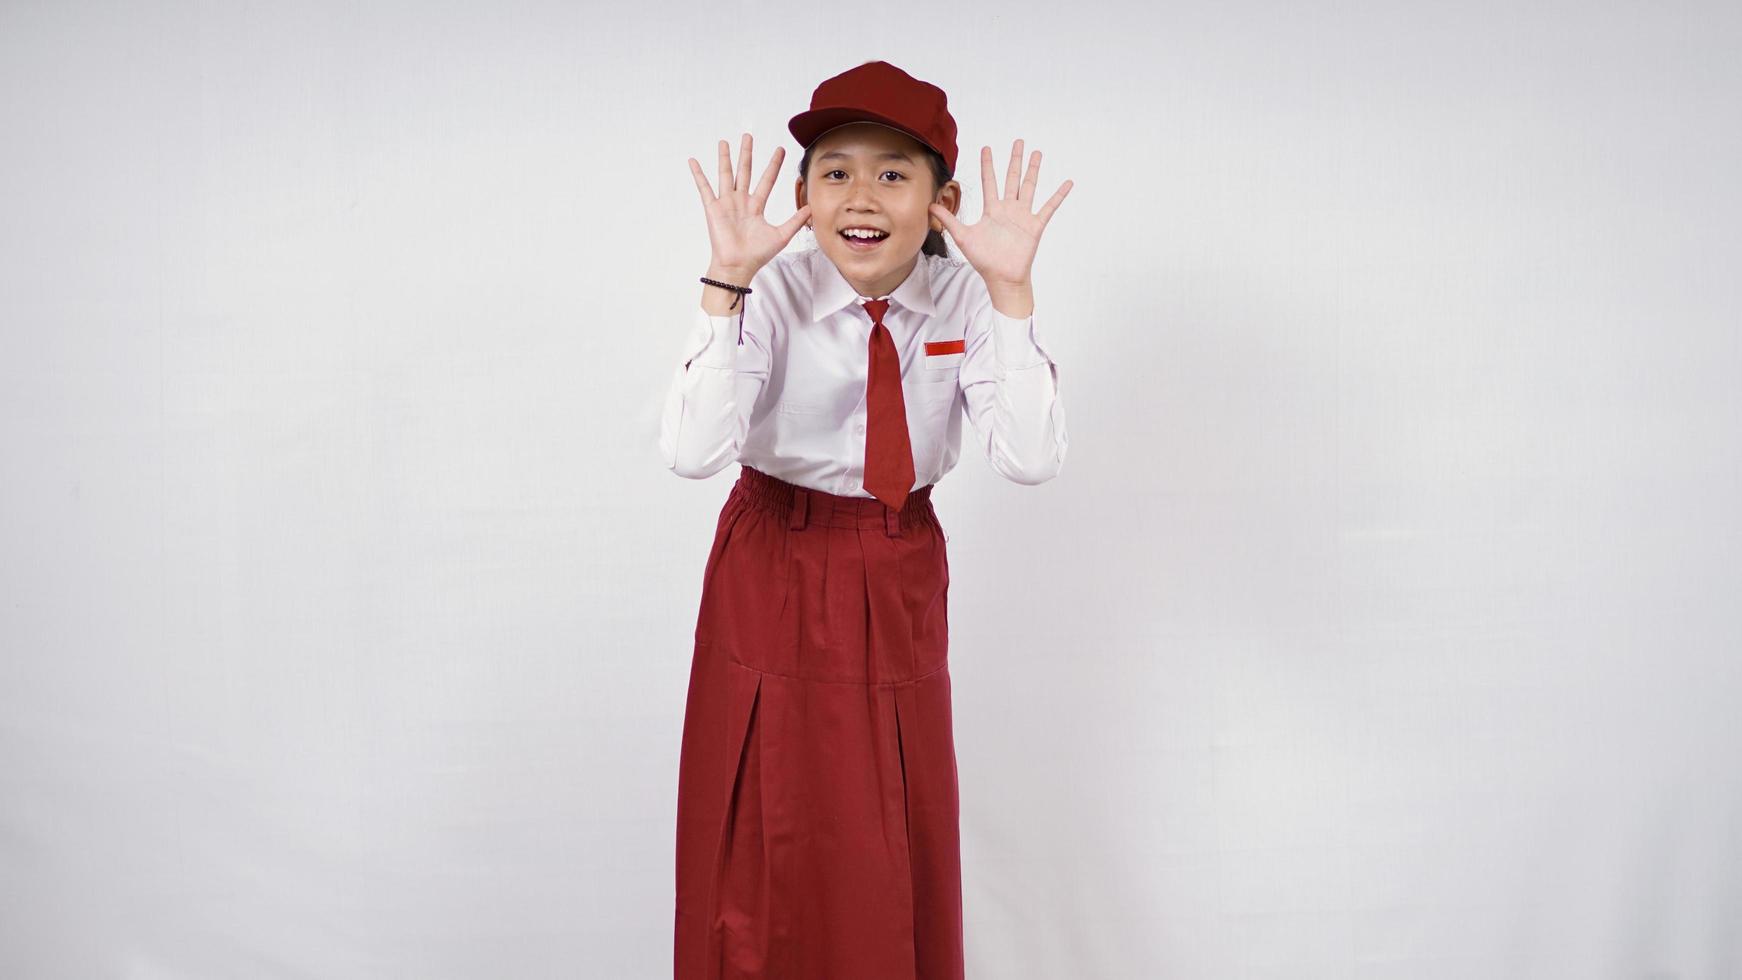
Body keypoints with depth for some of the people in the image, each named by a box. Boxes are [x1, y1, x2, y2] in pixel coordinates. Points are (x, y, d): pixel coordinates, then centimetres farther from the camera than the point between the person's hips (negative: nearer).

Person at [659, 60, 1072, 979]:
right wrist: (727, 280, -34)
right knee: (769, 859, 6)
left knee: (901, 856, 12)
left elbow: (1031, 458, -21)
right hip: (774, 583, -2)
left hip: (903, 592, 2)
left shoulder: (964, 302, -9)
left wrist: (1010, 289, -27)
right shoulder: (772, 295, -16)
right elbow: (691, 452, -30)